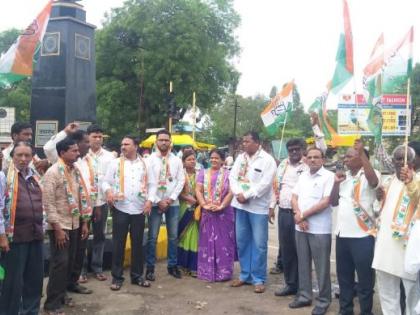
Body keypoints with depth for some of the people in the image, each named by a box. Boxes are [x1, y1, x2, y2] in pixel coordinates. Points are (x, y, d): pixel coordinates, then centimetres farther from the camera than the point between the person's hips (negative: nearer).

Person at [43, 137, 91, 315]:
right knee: (60, 263, -5)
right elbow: (48, 202, -16)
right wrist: (57, 228, -18)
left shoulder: (76, 170, 8)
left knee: (69, 262, 12)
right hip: (59, 226, -7)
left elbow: (82, 196, 12)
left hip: (74, 225, 7)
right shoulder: (53, 172, -13)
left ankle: (61, 294, 28)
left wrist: (84, 222, 10)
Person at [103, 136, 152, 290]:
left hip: (139, 209, 1)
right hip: (120, 208, -1)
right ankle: (117, 276, 13)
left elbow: (150, 184, 9)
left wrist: (149, 200, -4)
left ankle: (137, 275, 21)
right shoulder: (115, 163, 4)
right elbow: (106, 182, 2)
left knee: (137, 243, 9)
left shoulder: (144, 164, 8)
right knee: (118, 243, 3)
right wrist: (108, 191, -19)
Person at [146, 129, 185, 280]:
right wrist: (157, 201, -12)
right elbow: (149, 183, -7)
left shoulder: (176, 160, 5)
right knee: (152, 237, 2)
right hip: (155, 203, -2)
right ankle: (150, 267, 12)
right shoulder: (150, 160, -3)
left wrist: (171, 198, -8)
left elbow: (181, 181, 2)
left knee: (173, 236, 9)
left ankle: (172, 265, 22)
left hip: (173, 203, 2)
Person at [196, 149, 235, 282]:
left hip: (224, 213, -2)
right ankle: (207, 271, 13)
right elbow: (198, 191, 1)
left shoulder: (228, 174, 3)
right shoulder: (203, 173, 10)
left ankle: (223, 272, 10)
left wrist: (221, 206, -18)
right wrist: (204, 205, -14)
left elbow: (231, 192, -6)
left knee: (223, 242, 2)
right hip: (207, 213, 2)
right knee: (207, 242, 5)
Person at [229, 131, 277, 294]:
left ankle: (258, 279, 10)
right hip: (241, 205, 6)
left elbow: (265, 183, -15)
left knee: (259, 244, -1)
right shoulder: (240, 157, 10)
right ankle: (245, 274, 24)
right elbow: (232, 177, 5)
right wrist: (238, 193, -12)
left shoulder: (267, 160, -8)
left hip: (258, 207, -5)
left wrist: (247, 195, -15)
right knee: (242, 241, 11)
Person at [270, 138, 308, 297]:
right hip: (283, 212, 6)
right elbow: (276, 185, 17)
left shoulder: (307, 166, -8)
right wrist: (272, 206, 15)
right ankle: (290, 284, 24)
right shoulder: (283, 165, 12)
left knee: (299, 250, 1)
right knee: (285, 249, 12)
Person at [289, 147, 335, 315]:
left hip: (320, 229, -6)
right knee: (303, 263, 14)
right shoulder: (303, 176, 12)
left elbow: (326, 202, -16)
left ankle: (323, 301, 14)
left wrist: (304, 215, -11)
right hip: (301, 227, 6)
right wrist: (298, 215, -9)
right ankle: (304, 295, 26)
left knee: (321, 266, 2)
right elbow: (294, 198, 10)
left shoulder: (329, 176, -8)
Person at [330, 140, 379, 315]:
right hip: (342, 234, 7)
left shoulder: (369, 175, -7)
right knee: (344, 277, 17)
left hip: (362, 236, -7)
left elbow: (374, 181, -33)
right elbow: (333, 202, 13)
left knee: (365, 279, 3)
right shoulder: (345, 177, 13)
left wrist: (362, 152, -34)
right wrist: (336, 182, -1)